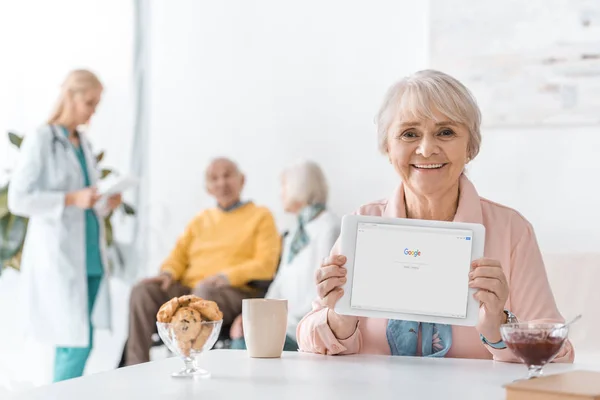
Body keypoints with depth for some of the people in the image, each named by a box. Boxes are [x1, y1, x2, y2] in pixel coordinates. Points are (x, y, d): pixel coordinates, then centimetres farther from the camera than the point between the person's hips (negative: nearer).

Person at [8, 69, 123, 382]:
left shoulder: (84, 144, 16)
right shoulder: (40, 141, -5)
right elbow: (17, 199, -11)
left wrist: (106, 203, 1)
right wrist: (72, 199, -19)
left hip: (90, 259, 7)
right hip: (57, 259, -7)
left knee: (81, 344, 6)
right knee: (75, 345, -10)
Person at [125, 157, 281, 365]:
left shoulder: (261, 216, 11)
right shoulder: (201, 219, 27)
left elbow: (265, 265, -1)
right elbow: (179, 255, 21)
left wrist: (227, 276, -17)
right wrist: (168, 273, -3)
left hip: (235, 292, -5)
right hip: (188, 288, 5)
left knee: (204, 292, -38)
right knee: (143, 290, -22)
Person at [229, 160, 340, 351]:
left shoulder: (328, 228, -9)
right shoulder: (297, 232, 22)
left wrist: (286, 317, -18)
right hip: (289, 318, 8)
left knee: (245, 342, -25)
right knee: (240, 334, -15)